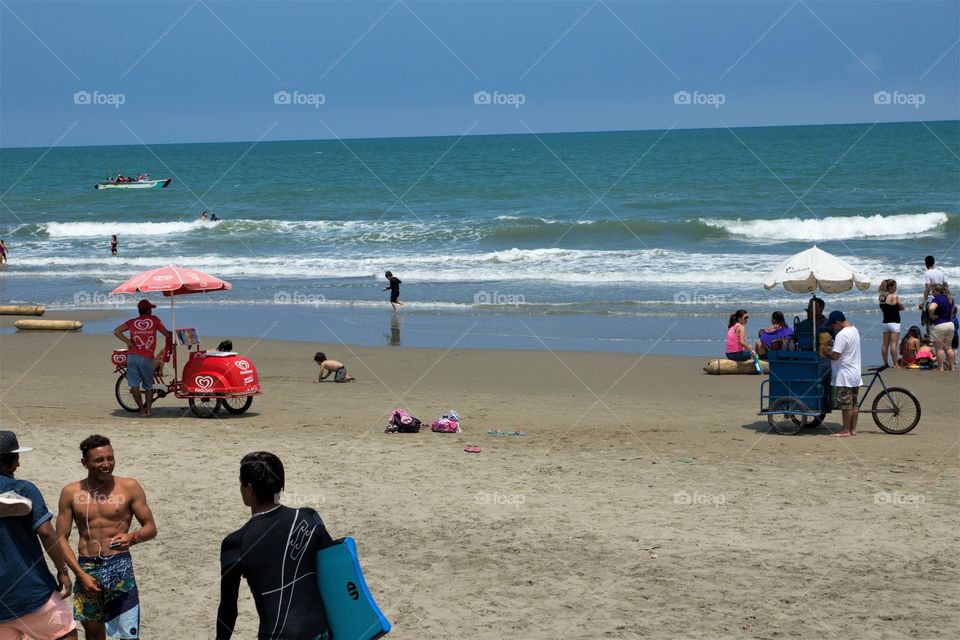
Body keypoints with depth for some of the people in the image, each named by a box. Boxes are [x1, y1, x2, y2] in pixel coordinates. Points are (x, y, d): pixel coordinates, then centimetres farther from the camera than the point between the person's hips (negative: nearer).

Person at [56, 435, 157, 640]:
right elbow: (61, 537, 3)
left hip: (119, 566, -2)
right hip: (86, 567, 3)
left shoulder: (129, 487, -3)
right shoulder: (71, 492, 1)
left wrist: (132, 538, -22)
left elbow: (151, 528, 1)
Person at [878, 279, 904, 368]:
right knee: (893, 344, -6)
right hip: (894, 322, -7)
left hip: (885, 322, 7)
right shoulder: (894, 297, -14)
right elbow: (902, 308, -6)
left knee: (885, 344, 10)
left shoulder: (882, 297, 6)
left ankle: (885, 363, 13)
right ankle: (895, 364, -5)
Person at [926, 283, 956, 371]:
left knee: (939, 348, -1)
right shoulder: (950, 298, 9)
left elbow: (931, 308, -37)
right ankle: (952, 367, 17)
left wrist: (931, 316, -21)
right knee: (948, 347, 15)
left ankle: (940, 368, 1)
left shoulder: (937, 299, -18)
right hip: (950, 324, 8)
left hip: (938, 325, -8)